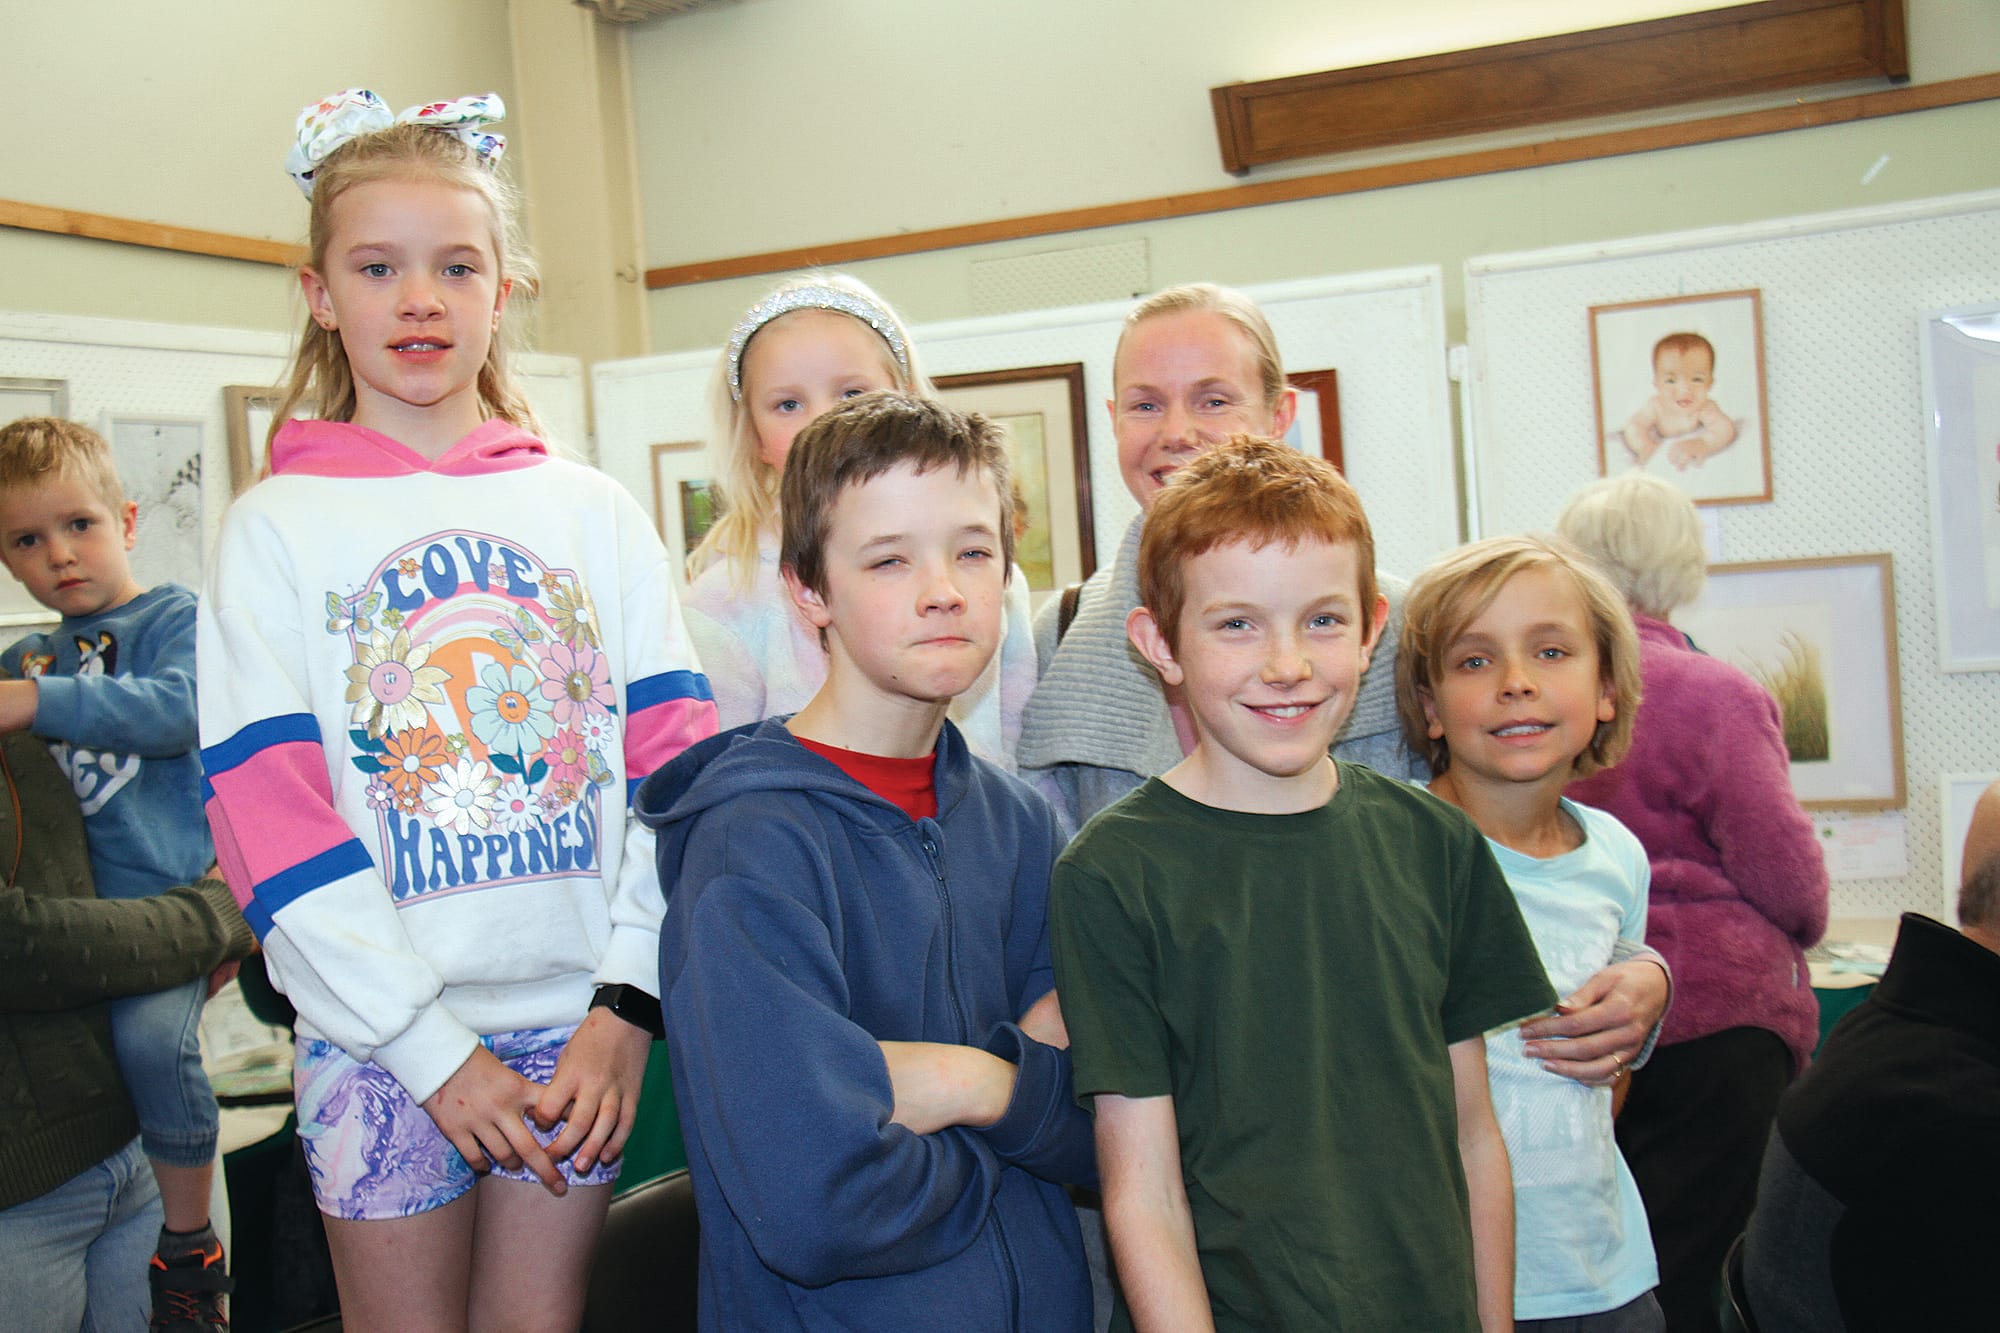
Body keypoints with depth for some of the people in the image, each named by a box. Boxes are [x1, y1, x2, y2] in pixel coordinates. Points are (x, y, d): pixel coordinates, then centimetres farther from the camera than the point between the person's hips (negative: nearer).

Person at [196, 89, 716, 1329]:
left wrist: (630, 1004, -9)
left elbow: (674, 763, 0)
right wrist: (432, 1049, -12)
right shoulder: (276, 529, -1)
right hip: (379, 1034, -1)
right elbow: (271, 815, -7)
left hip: (575, 1024, 1)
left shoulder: (594, 513, 3)